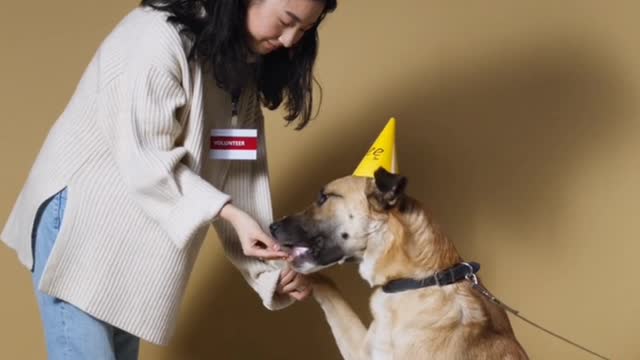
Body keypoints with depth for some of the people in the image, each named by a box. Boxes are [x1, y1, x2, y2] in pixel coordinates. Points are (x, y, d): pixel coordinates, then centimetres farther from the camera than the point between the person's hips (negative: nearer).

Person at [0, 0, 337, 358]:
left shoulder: (243, 61, 5)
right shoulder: (160, 39, -23)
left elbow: (241, 170, 1)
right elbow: (145, 161, -24)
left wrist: (272, 265, -7)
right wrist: (231, 215, -29)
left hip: (138, 225, 8)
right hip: (80, 215, -8)